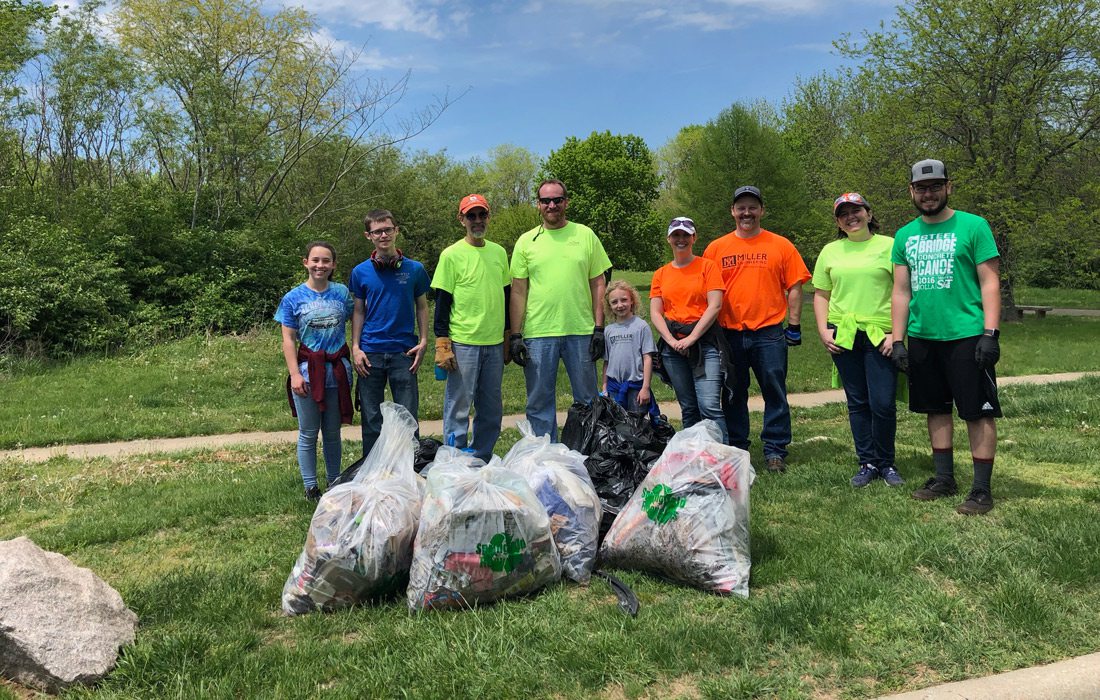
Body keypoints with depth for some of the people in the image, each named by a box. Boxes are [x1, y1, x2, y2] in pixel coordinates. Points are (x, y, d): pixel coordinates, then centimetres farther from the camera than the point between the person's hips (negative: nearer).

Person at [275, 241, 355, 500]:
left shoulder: (342, 293, 2)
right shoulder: (293, 298, -4)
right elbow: (288, 339, -4)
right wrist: (295, 374, -12)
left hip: (337, 371, 2)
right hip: (307, 371, -2)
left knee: (333, 433, 13)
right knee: (308, 433, 7)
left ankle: (335, 482, 26)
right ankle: (310, 487, 18)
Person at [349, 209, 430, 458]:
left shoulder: (414, 269, 2)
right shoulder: (361, 272, 4)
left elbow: (422, 307, 9)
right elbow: (358, 311, 8)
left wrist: (423, 342, -2)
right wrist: (355, 348, 0)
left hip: (404, 352, -1)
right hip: (370, 353, 1)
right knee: (372, 420, 8)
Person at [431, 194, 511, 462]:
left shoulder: (499, 252, 11)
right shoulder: (452, 254, -4)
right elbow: (441, 302, -6)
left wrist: (509, 337, 16)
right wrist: (442, 345, -11)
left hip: (495, 344, 6)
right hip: (463, 344, -5)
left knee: (491, 411, 12)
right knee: (458, 410, -1)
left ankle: (481, 464, 25)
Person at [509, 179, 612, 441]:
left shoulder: (586, 236, 7)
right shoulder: (526, 241, 6)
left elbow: (598, 284, 6)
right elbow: (518, 291, 5)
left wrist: (599, 328, -1)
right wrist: (515, 336, -2)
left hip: (581, 331, 0)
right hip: (537, 333, 0)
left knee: (587, 400, 8)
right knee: (540, 402, 6)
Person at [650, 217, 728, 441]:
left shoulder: (707, 266, 3)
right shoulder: (661, 274, 14)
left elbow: (715, 306, -6)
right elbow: (655, 313, 7)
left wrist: (691, 338, -12)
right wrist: (672, 341, -8)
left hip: (704, 340, -4)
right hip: (672, 343, 4)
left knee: (710, 405, -14)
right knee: (688, 408, 8)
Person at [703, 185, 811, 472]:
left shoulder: (781, 246, 4)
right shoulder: (716, 248, 7)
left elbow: (794, 287, 5)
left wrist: (794, 325, 0)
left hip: (769, 333, -1)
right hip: (729, 334, 2)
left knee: (775, 393, 3)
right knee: (733, 395, 10)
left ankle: (775, 451, 13)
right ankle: (735, 449, 21)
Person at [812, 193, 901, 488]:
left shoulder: (888, 246, 3)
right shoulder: (830, 251, 12)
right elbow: (821, 295, 15)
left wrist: (897, 333, -9)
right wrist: (823, 330, 3)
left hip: (880, 335, -3)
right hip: (843, 334, 3)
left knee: (883, 404, -6)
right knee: (857, 403, 8)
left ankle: (886, 464, 14)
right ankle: (867, 463, 20)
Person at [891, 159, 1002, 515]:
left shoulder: (973, 226, -3)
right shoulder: (905, 236, 10)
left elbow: (990, 283, -6)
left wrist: (990, 333, -15)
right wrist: (898, 340, 6)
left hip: (966, 336, -5)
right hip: (922, 337, 5)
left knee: (978, 412, 0)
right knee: (936, 409, 13)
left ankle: (981, 488, 8)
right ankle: (944, 479, 25)